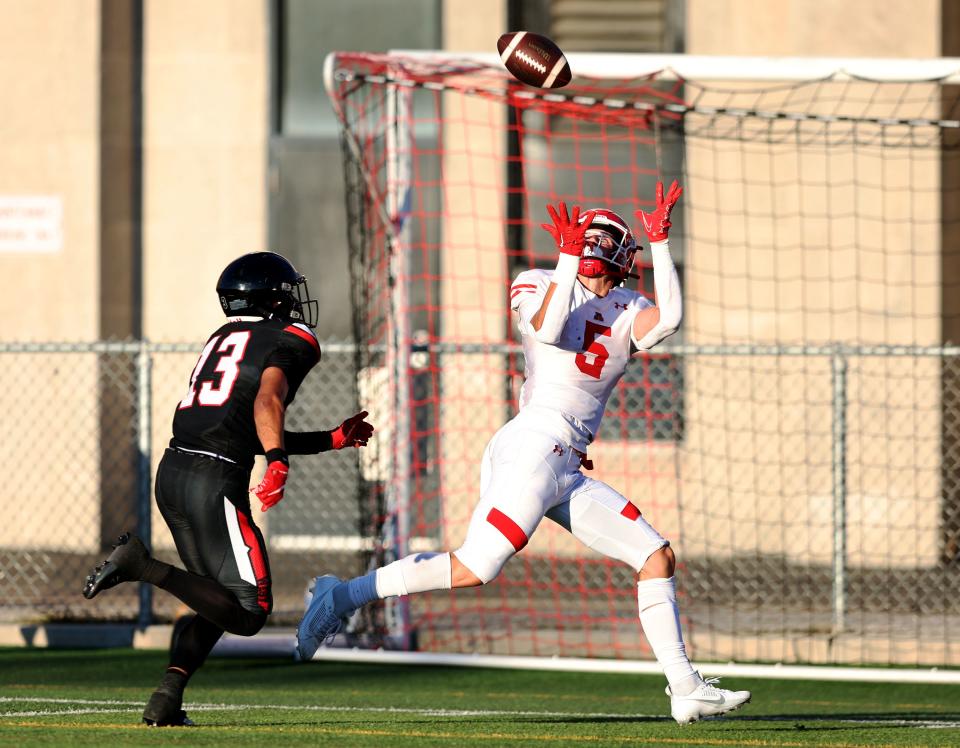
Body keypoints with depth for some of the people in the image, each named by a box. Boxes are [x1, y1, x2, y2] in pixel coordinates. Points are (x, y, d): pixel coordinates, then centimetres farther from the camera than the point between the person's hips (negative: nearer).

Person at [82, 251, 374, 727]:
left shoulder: (222, 339, 26)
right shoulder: (292, 341, 2)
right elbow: (266, 402, -19)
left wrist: (333, 439, 34)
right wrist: (279, 464, -31)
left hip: (172, 472, 8)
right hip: (215, 479, -8)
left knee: (218, 605, 18)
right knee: (248, 612, -7)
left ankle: (166, 699, 3)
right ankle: (142, 566, -16)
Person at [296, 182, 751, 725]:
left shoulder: (628, 313, 17)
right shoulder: (540, 286, 6)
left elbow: (670, 318, -5)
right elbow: (550, 329, -16)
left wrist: (660, 242, -4)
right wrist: (567, 259, -14)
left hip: (567, 471, 7)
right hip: (535, 444, -7)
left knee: (658, 558, 5)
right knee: (473, 569, -20)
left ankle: (686, 690, 7)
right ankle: (346, 595, -11)